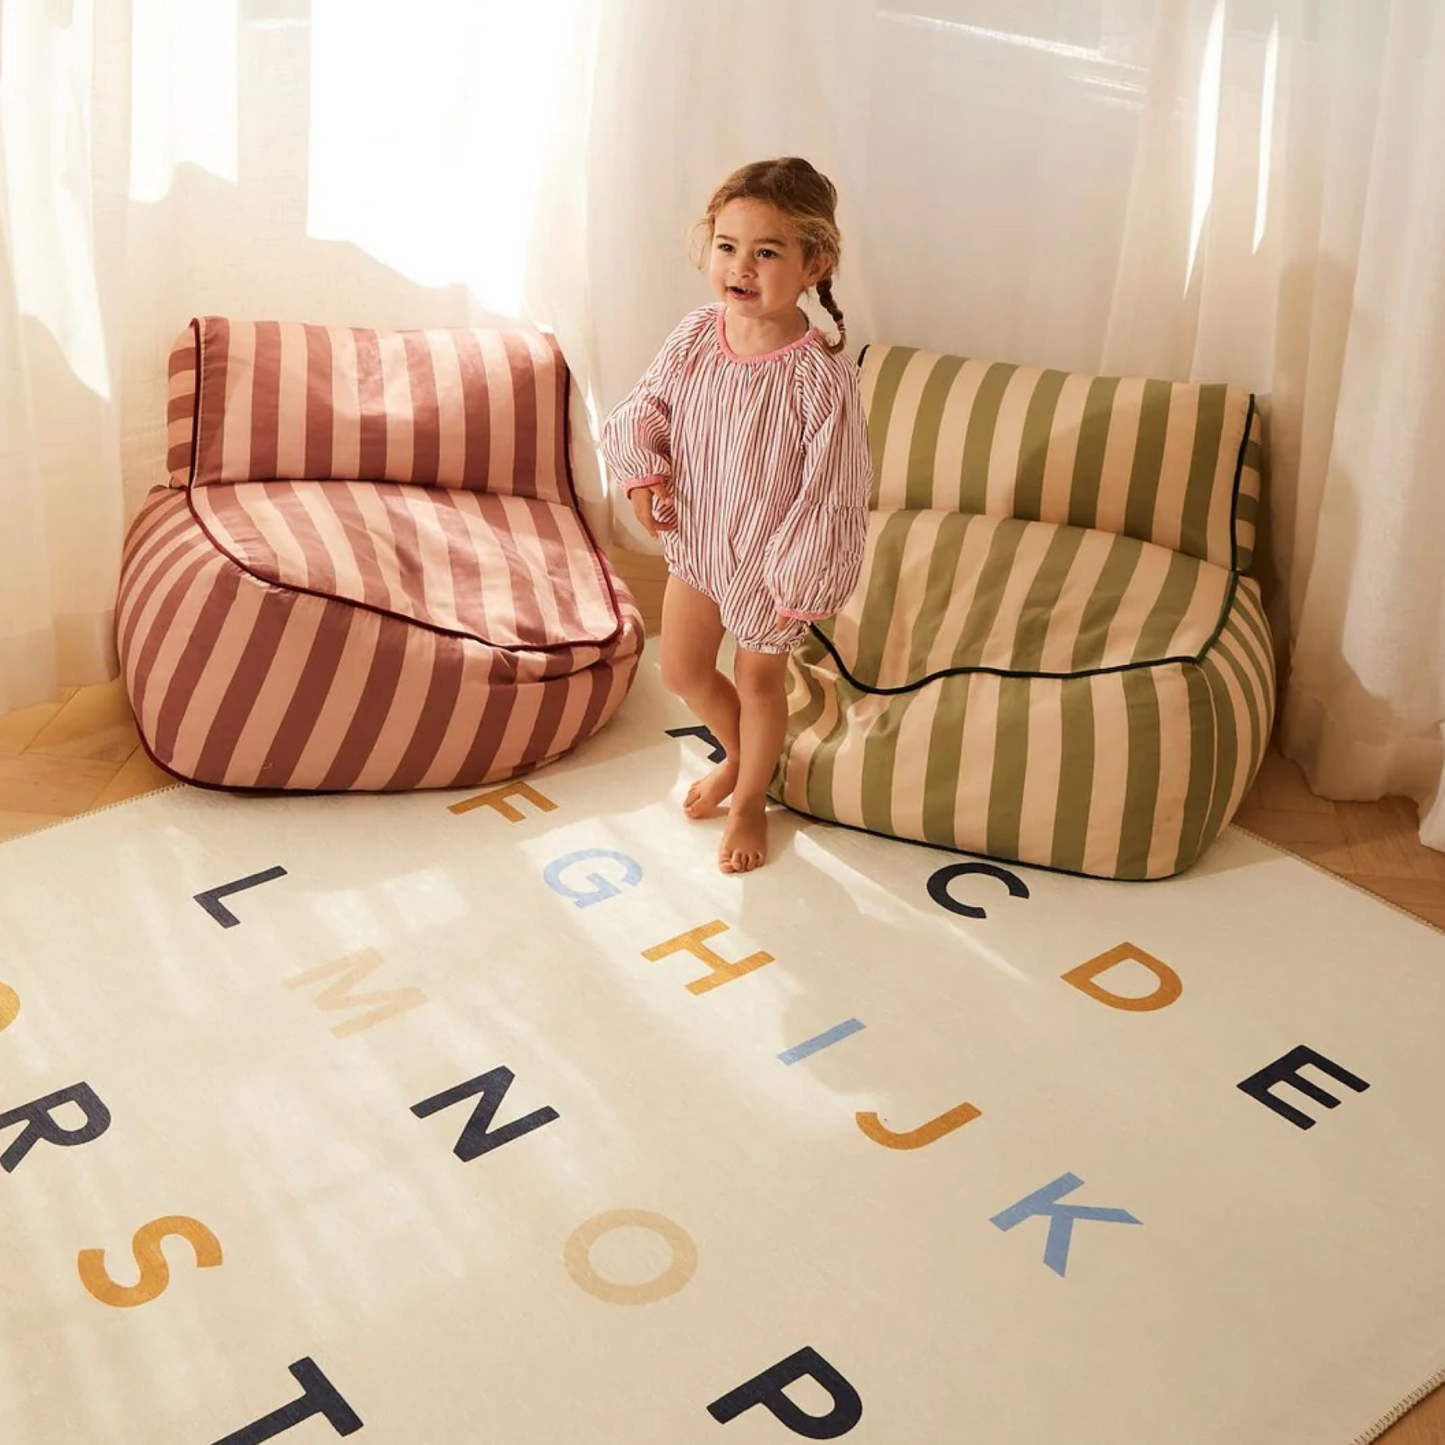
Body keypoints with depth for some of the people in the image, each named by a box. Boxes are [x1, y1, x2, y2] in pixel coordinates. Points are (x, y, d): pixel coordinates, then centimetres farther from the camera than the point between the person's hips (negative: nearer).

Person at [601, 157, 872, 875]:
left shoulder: (820, 375, -29)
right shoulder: (693, 338, -13)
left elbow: (832, 487, -24)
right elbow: (646, 408, 3)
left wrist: (800, 583, -21)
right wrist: (641, 469, -15)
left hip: (768, 563, -5)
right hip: (694, 545, 5)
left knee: (759, 681, 17)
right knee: (681, 669, 20)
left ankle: (750, 801, 43)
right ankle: (739, 754, 51)